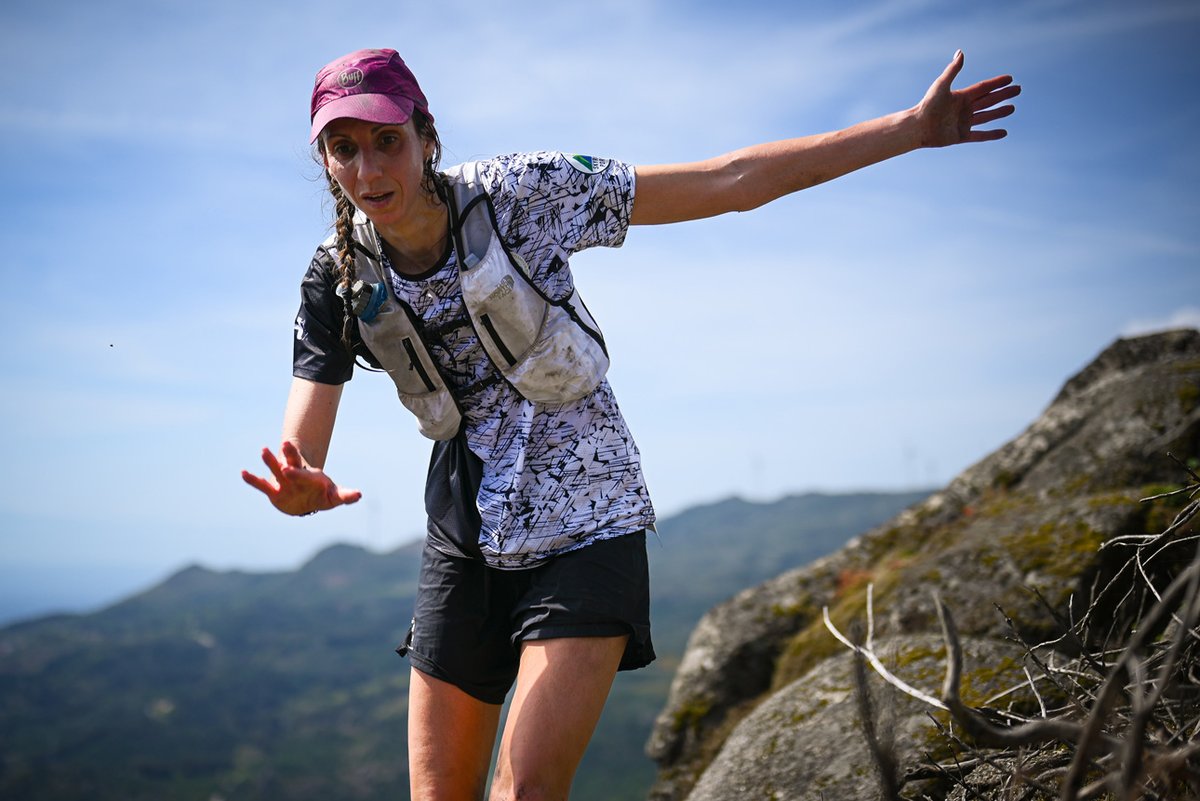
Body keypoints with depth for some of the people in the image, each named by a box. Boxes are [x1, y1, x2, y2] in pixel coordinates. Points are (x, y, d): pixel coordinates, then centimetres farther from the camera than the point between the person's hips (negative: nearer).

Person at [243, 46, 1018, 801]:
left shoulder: (519, 194, -15)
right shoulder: (337, 280, -7)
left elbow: (731, 182, -14)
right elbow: (299, 452, -13)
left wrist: (911, 128, -15)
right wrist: (300, 490, -39)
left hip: (584, 522, -4)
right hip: (466, 538, 4)